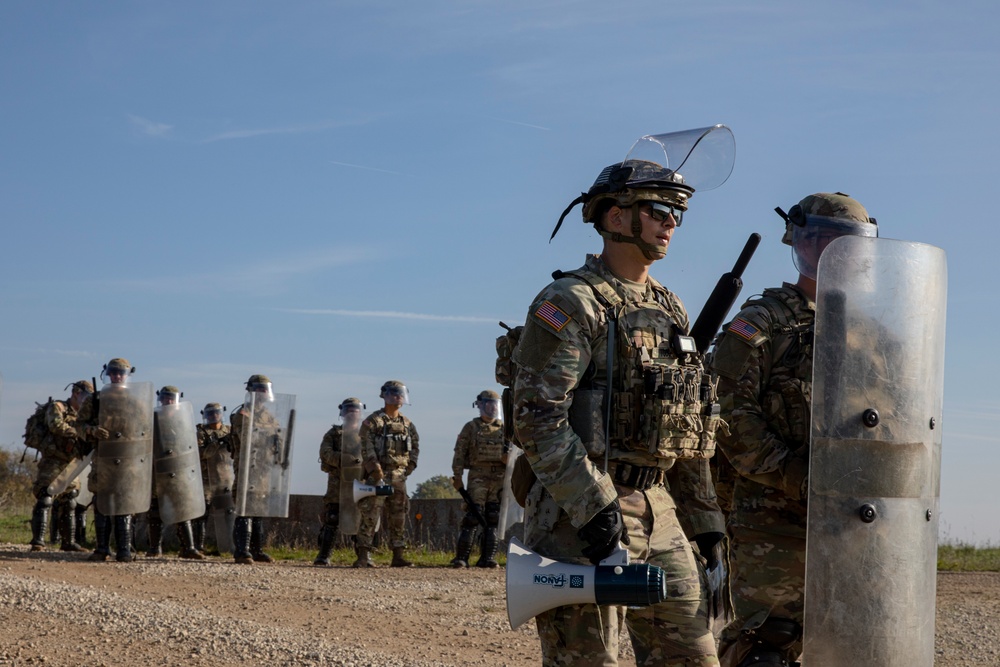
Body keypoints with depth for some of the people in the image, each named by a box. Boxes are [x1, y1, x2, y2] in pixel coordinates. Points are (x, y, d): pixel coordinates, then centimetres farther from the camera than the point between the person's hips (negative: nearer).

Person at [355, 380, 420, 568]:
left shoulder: (407, 424, 13)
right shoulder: (373, 421, -4)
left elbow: (415, 445, 23)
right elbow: (366, 449, -12)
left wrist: (410, 466, 10)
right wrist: (375, 471, -19)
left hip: (399, 476, 6)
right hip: (378, 475, -6)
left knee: (398, 516, 7)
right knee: (370, 515, -9)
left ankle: (398, 556, 11)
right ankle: (363, 556, -10)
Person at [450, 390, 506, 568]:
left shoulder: (504, 429, 14)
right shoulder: (471, 428, 4)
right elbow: (459, 453, 0)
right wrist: (457, 477, -7)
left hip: (499, 478, 4)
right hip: (478, 478, -4)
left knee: (493, 519, 3)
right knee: (473, 516, -11)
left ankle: (487, 557, 6)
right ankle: (461, 557, -9)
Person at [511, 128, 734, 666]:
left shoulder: (669, 313, 17)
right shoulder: (571, 304, -8)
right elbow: (537, 418, -18)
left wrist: (705, 522, 16)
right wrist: (593, 506, -24)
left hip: (657, 510, 8)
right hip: (579, 507, -8)